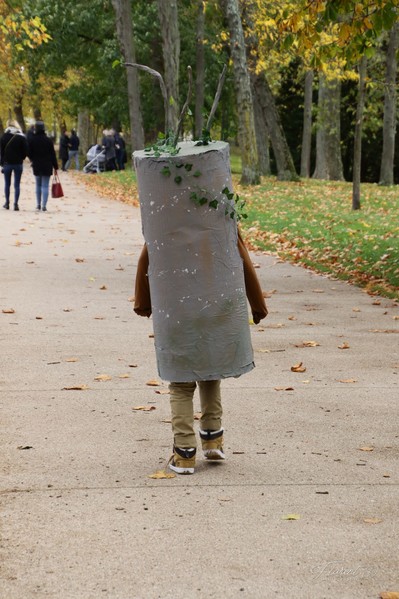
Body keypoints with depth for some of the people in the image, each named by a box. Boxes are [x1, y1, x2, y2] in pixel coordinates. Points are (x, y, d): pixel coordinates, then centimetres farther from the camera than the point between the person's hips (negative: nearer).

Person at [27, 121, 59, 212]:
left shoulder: (32, 140, -5)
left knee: (38, 185, 17)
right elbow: (53, 154, -5)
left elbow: (29, 153, 0)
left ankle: (38, 205, 19)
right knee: (45, 186, -1)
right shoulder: (48, 140, -7)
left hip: (36, 166, 2)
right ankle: (44, 206, -8)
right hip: (47, 166, -2)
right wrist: (55, 167, 2)